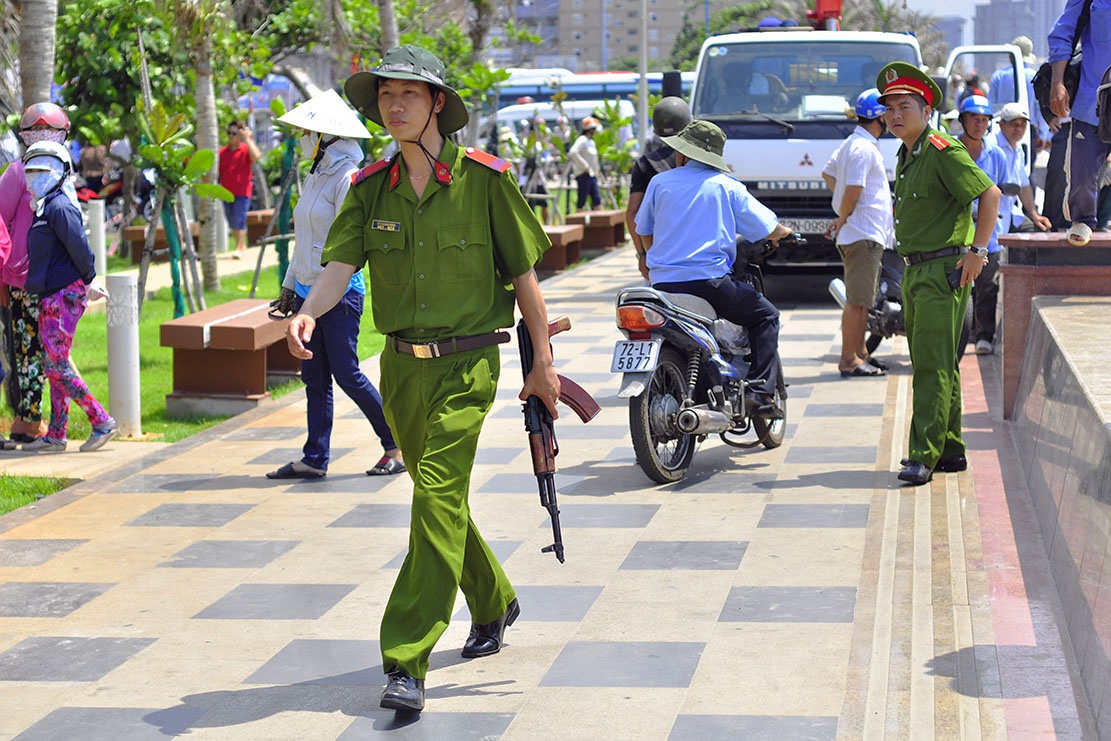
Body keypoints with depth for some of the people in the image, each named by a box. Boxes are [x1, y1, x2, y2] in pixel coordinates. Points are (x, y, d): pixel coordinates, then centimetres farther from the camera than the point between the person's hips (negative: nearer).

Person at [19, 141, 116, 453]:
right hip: (51, 298, 10)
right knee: (54, 367, 11)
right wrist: (87, 284, 20)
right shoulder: (44, 208, 17)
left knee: (57, 366, -11)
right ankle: (55, 435, 16)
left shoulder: (59, 208, -14)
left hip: (64, 297, -10)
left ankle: (102, 422, -6)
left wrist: (87, 283, -5)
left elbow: (80, 249, -17)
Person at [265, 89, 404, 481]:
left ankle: (398, 445, 7)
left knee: (346, 374, -6)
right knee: (314, 377, 7)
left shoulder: (347, 179, -12)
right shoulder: (314, 179, 16)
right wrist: (290, 286, 20)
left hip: (339, 292, -9)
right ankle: (315, 459, 10)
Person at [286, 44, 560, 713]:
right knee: (440, 497, 18)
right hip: (402, 363, 5)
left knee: (438, 496, -16)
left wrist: (543, 363, -1)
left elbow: (524, 276, -2)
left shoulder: (484, 179, -7)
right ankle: (494, 603, 43)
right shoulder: (371, 189, 5)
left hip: (467, 363, -5)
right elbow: (340, 263, -7)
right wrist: (308, 313, -28)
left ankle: (408, 663, -16)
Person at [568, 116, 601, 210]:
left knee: (597, 198, 4)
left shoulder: (591, 142, 16)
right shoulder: (582, 140, -12)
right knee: (582, 199, -4)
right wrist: (584, 166, -22)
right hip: (583, 175, -9)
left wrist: (596, 170, 13)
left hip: (592, 174, 9)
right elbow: (573, 153, -26)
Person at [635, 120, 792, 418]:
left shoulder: (659, 182, 9)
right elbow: (770, 231, 3)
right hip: (709, 279, -3)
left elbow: (645, 235, 17)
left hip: (663, 281, 3)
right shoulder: (727, 186, 3)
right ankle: (760, 390, 0)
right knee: (766, 316, 14)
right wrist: (785, 232, 27)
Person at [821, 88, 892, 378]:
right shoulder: (864, 148, -16)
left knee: (862, 299, 16)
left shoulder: (852, 144, 16)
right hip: (864, 235, -11)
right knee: (857, 299, -8)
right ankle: (848, 360, -7)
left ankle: (859, 352, 24)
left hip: (868, 235, 11)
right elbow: (852, 192, -23)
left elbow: (828, 173, 28)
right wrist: (842, 221, -6)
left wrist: (843, 216, 20)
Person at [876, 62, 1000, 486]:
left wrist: (976, 250, -18)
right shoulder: (906, 157, 16)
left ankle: (924, 456, -12)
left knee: (933, 366, -11)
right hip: (915, 271, 10)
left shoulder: (942, 150, -13)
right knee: (933, 365, 13)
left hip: (943, 271, -10)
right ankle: (950, 450, 21)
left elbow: (990, 194, -16)